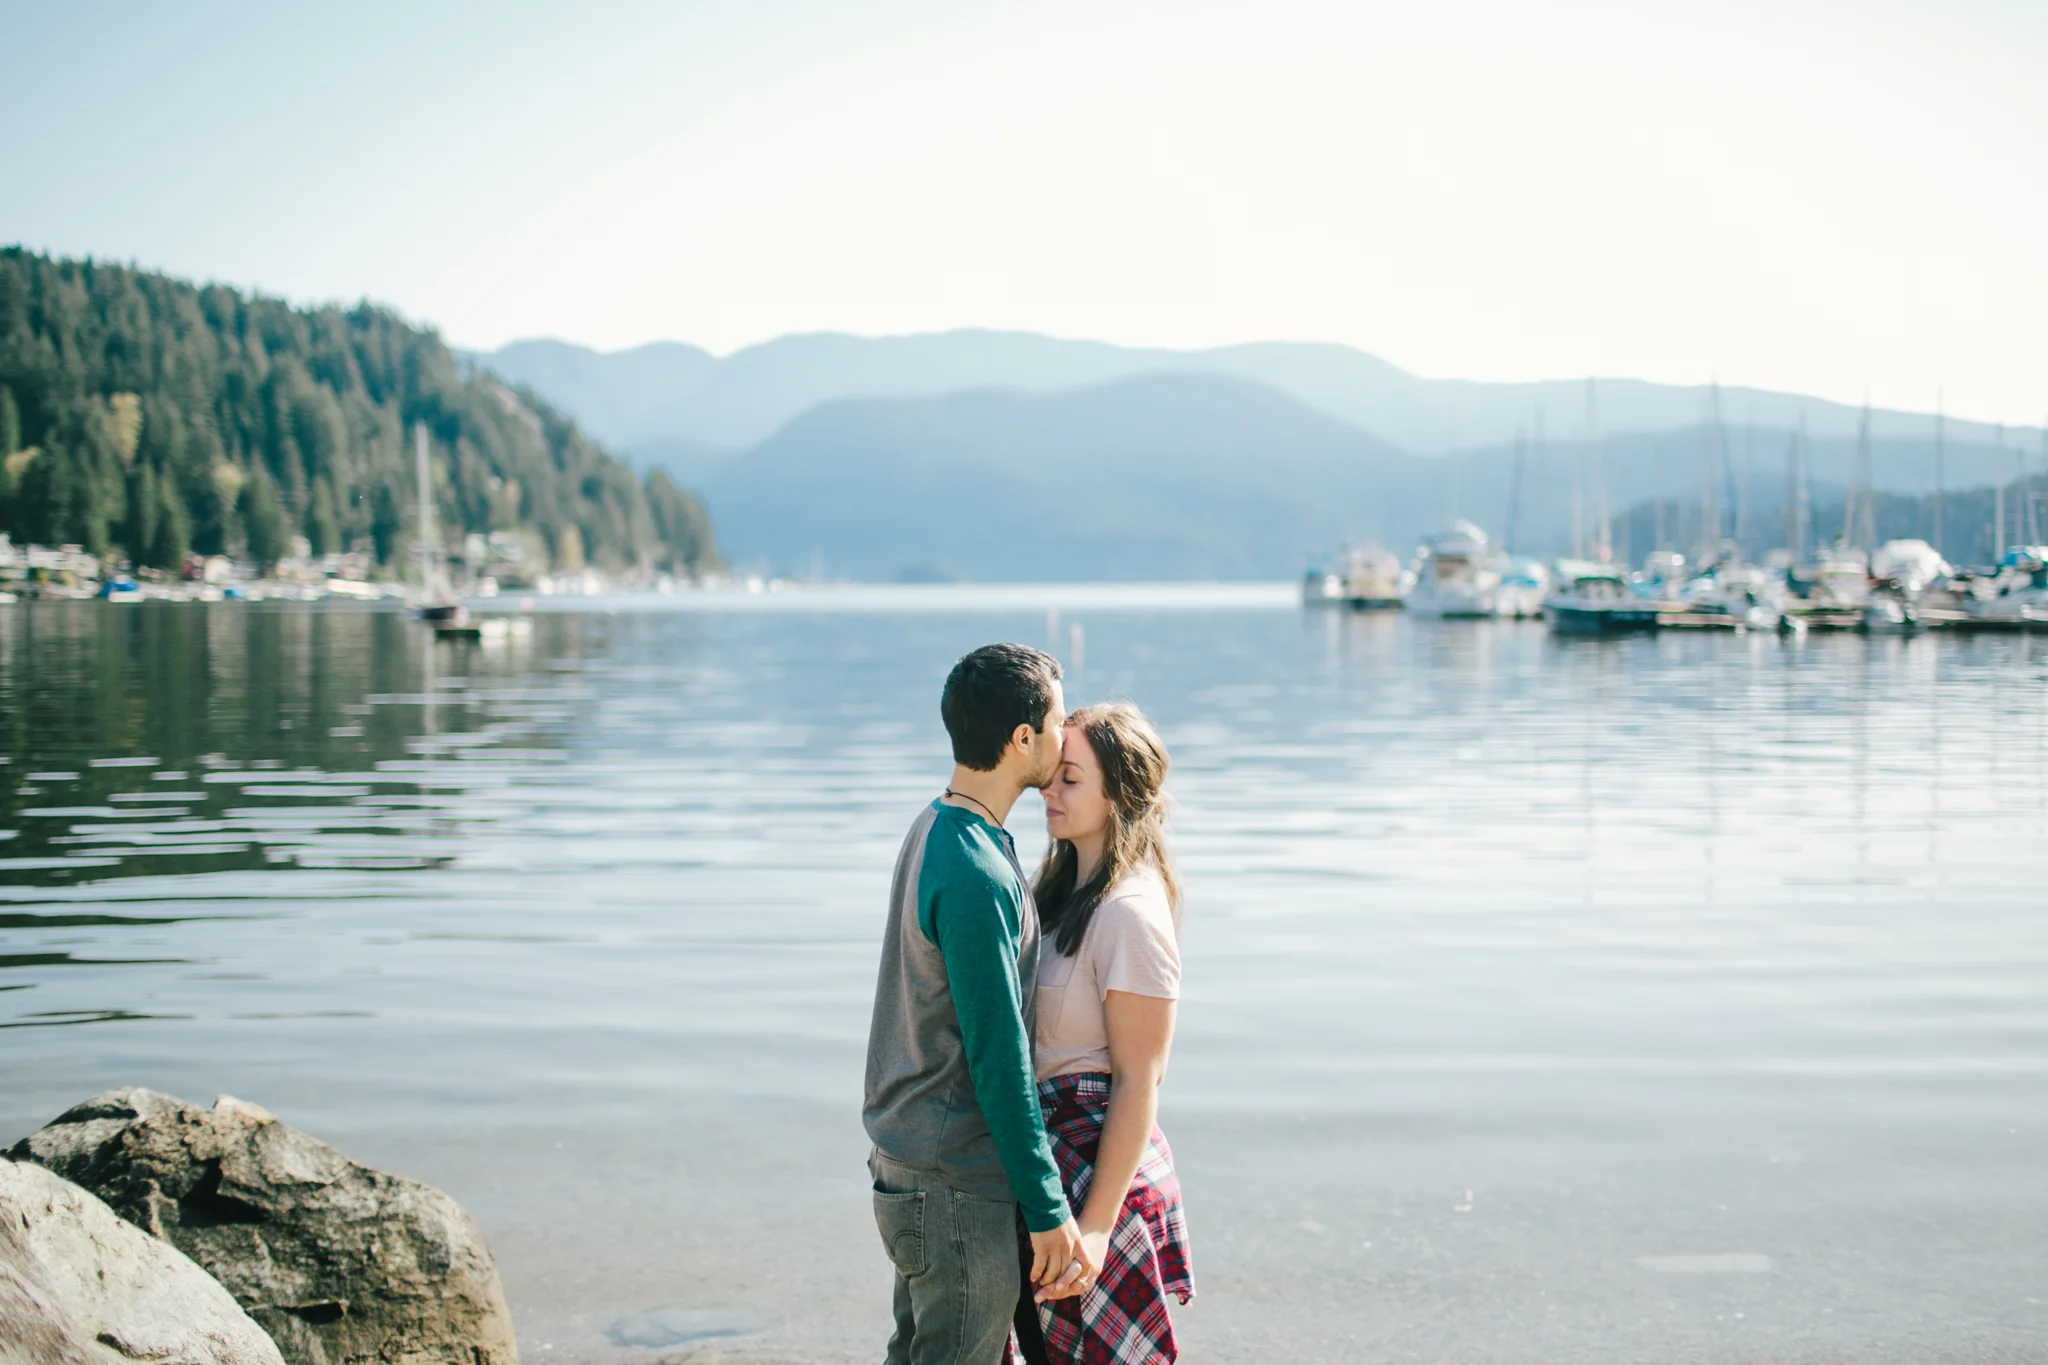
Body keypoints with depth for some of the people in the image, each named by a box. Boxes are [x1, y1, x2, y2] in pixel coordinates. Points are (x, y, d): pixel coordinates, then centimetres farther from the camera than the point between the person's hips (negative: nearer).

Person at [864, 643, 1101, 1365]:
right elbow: (998, 1061, -21)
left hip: (906, 1167, 10)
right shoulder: (976, 877, -23)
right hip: (958, 1189, -10)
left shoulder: (932, 830, 8)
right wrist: (1048, 1211, -15)